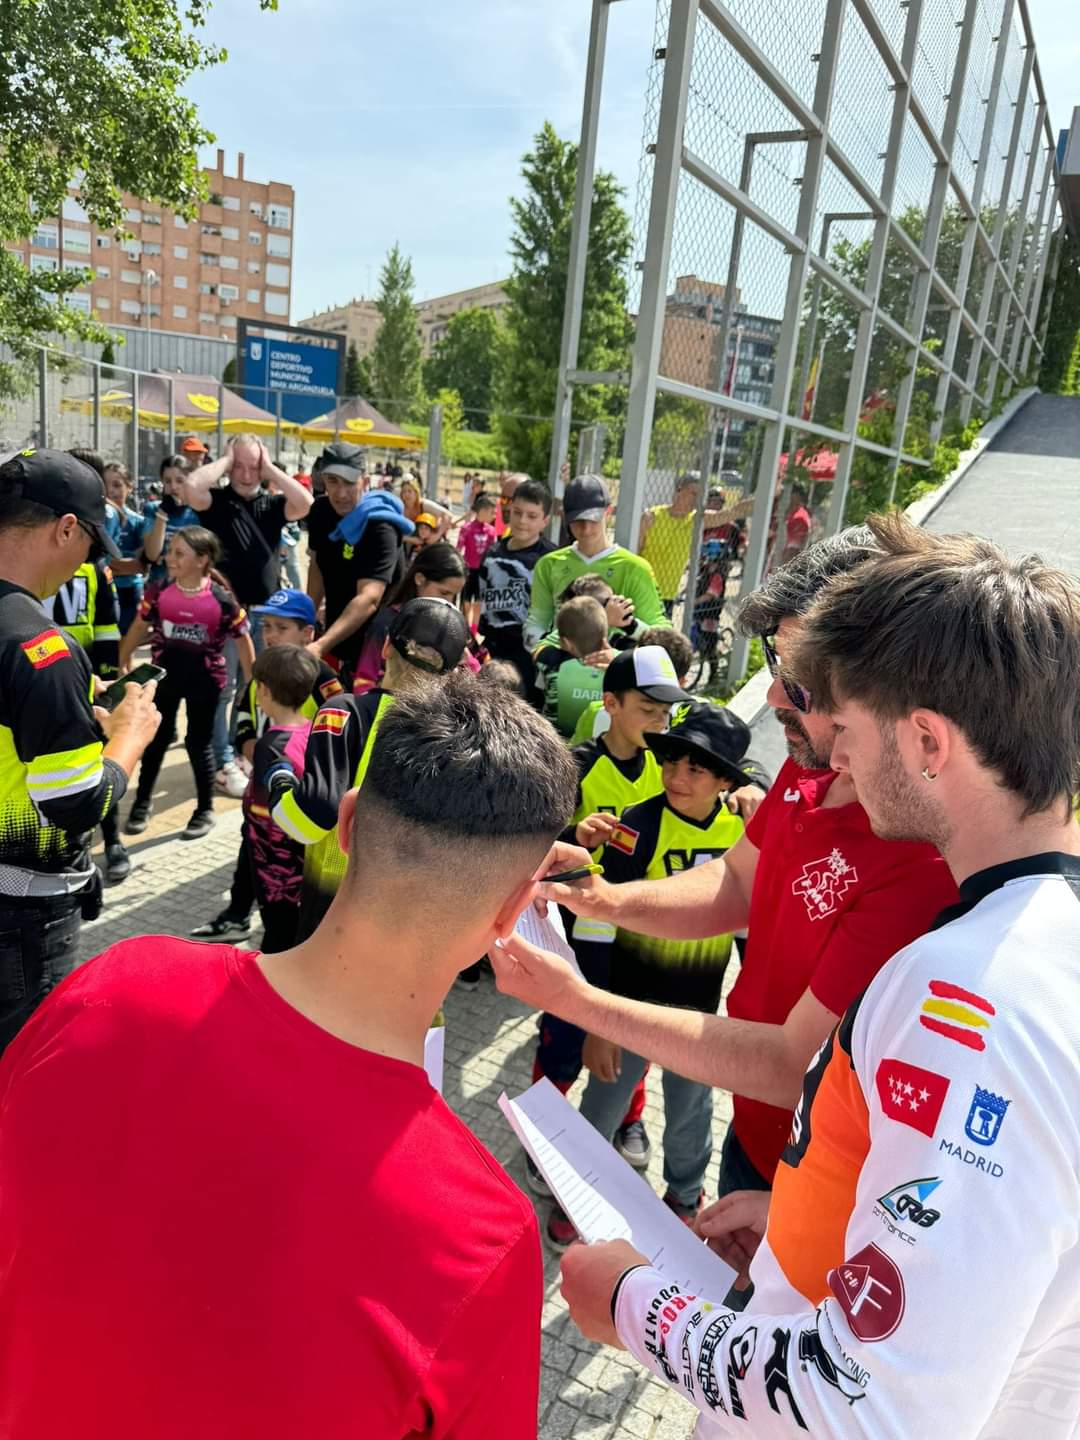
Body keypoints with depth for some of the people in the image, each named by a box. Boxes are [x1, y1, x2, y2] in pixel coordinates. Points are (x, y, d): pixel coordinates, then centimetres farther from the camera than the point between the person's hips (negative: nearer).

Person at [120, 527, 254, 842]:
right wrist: (123, 665, 8)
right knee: (156, 738, 15)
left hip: (205, 677, -3)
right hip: (165, 673, 3)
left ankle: (205, 810, 23)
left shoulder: (223, 600, -18)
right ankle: (142, 802, 31)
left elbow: (243, 642, -7)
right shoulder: (159, 592, -10)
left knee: (199, 743, 7)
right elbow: (139, 629, 5)